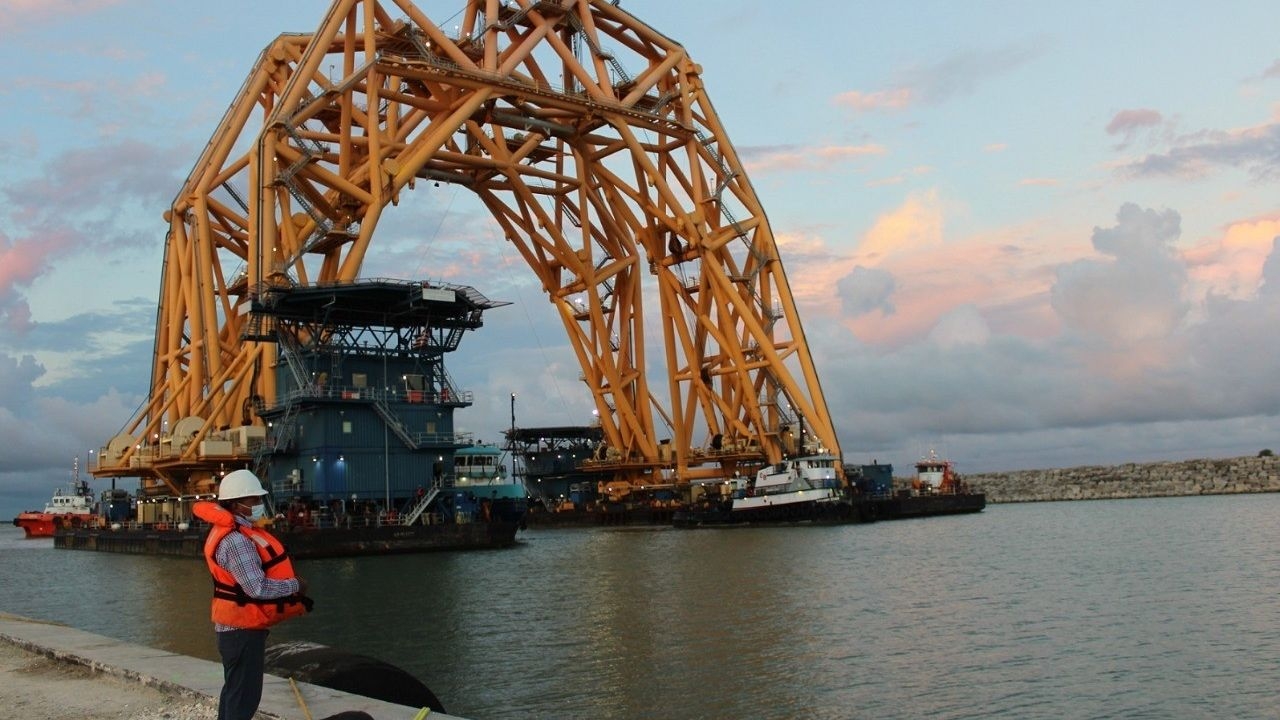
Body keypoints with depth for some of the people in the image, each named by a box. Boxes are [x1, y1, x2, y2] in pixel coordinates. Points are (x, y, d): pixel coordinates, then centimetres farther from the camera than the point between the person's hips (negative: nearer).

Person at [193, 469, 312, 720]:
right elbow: (257, 587, -26)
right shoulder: (235, 540, -22)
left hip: (238, 626, 10)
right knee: (243, 695, -4)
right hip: (242, 630, -10)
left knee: (236, 691, 20)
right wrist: (295, 586, -13)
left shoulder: (239, 532, 10)